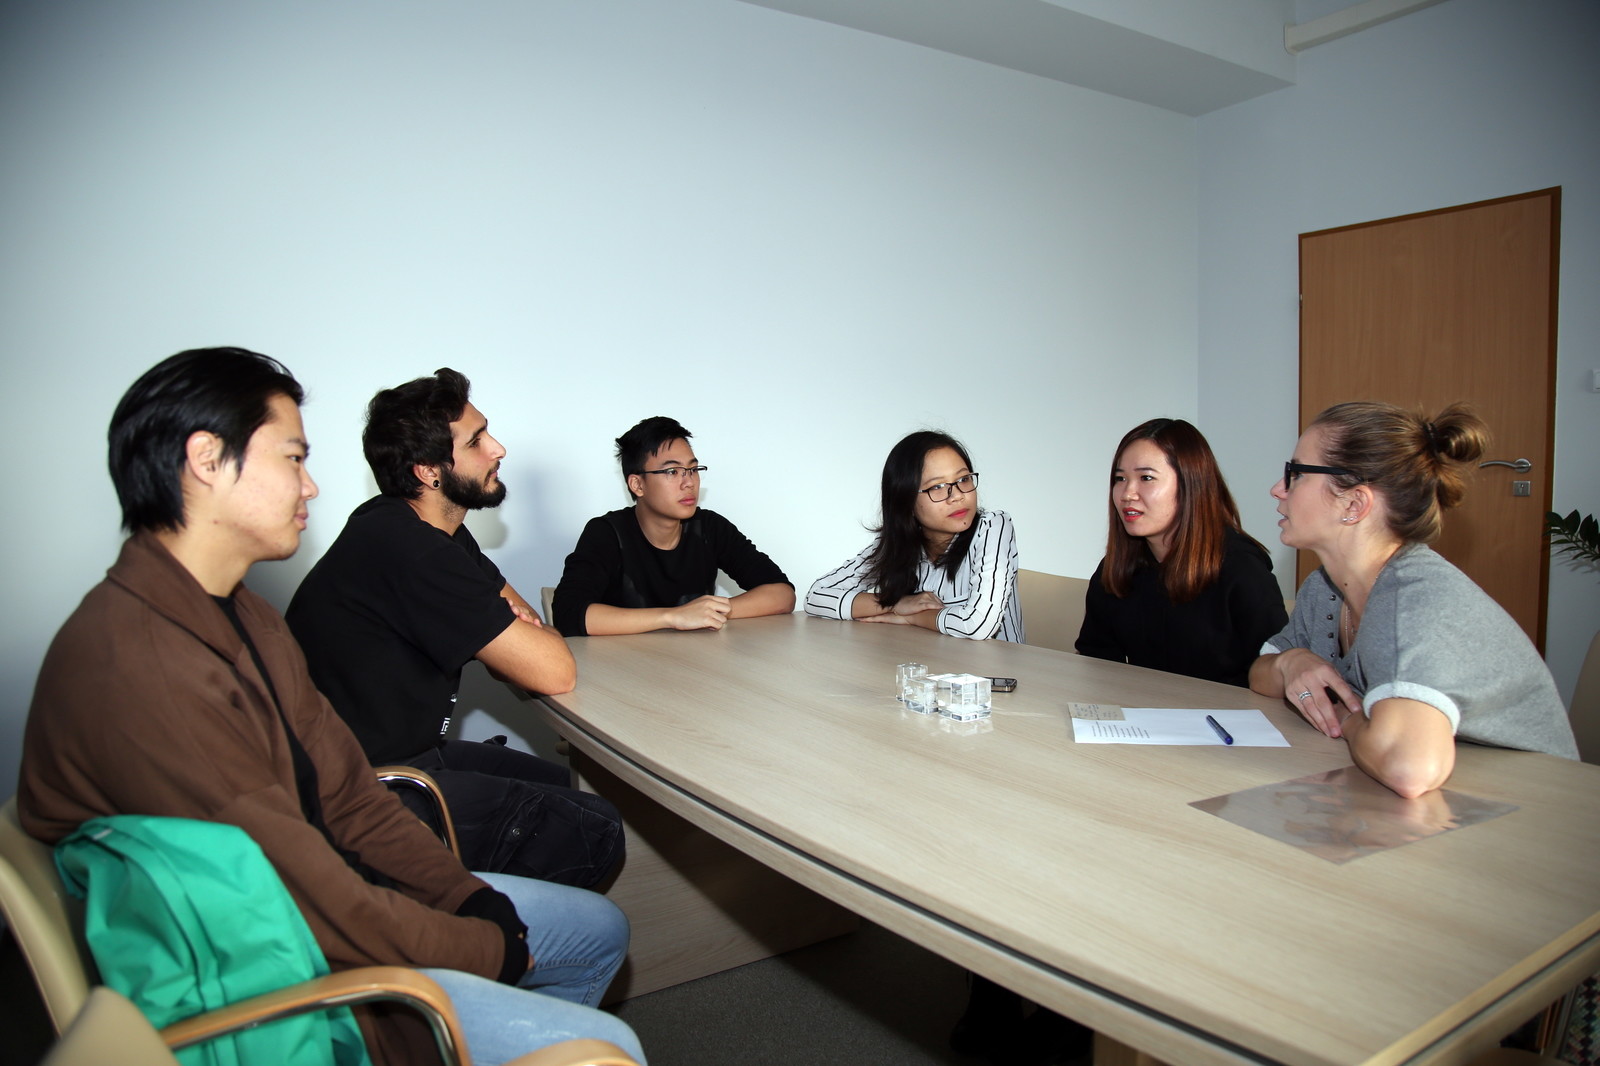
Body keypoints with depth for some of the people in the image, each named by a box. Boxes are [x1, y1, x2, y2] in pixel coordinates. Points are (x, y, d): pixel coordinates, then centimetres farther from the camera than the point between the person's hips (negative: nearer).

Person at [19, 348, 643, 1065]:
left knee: (599, 928, 17)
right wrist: (487, 949, -13)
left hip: (319, 903, 10)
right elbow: (307, 902, -26)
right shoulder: (133, 669, -28)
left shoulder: (246, 620, 6)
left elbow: (347, 795, 7)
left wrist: (473, 899, -4)